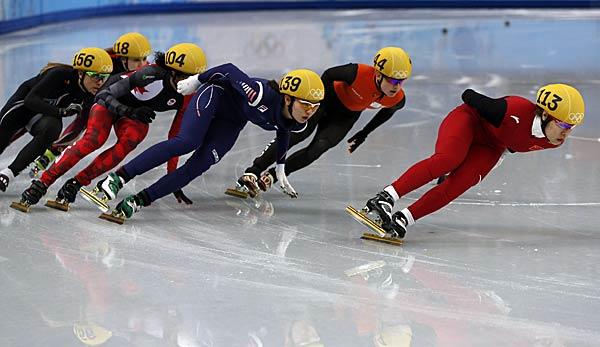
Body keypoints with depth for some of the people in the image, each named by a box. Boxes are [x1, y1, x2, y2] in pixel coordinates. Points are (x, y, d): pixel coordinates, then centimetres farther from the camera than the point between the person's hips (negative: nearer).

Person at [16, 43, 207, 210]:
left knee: (128, 143, -28)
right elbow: (107, 95, -28)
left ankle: (75, 184, -24)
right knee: (93, 139, -29)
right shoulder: (153, 74, -33)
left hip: (138, 114, 5)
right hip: (111, 100, -4)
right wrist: (130, 112, -44)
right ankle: (42, 183, -24)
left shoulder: (185, 98, -15)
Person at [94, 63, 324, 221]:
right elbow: (229, 70, -24)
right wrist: (196, 81, -15)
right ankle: (118, 177, -28)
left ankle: (139, 201, -11)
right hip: (216, 95, -6)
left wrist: (280, 169, 19)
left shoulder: (295, 122, -15)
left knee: (198, 166, -11)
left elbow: (283, 133, 10)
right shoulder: (263, 95, -37)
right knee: (187, 142, -28)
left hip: (231, 121, 6)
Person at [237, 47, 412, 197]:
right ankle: (253, 172, -20)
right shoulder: (359, 73, -37)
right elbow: (329, 74, -19)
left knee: (317, 149, -16)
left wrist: (363, 134, 7)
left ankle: (271, 176, -7)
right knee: (298, 134, -20)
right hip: (329, 96, -3)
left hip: (346, 116, 4)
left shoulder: (397, 99, -23)